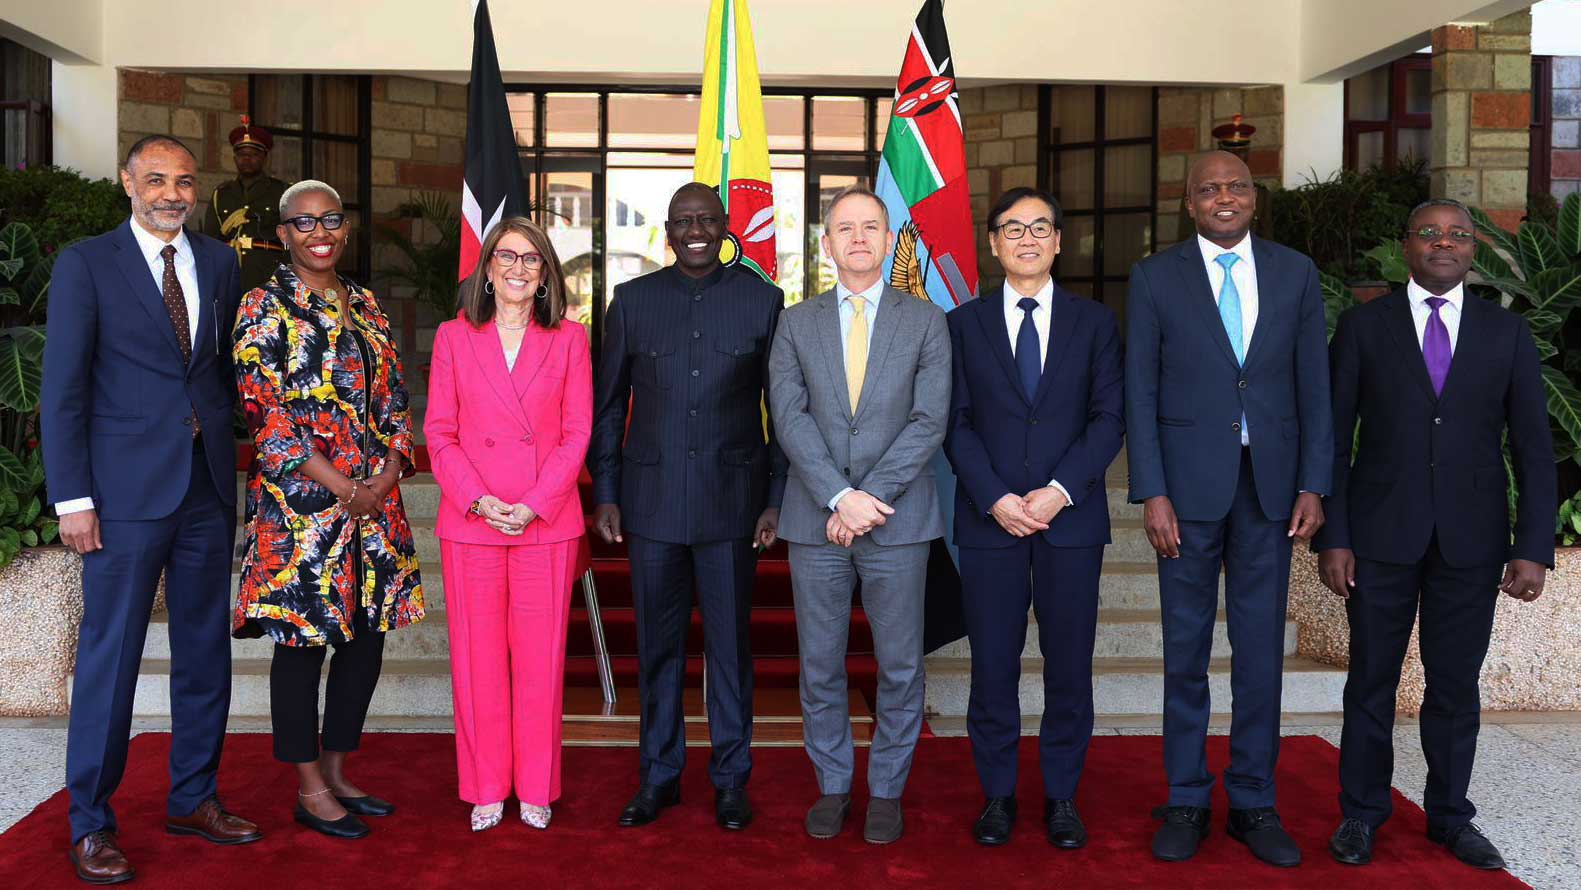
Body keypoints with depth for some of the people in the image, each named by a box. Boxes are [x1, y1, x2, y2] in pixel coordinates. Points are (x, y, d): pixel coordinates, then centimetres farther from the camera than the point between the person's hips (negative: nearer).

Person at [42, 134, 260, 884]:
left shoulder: (217, 263, 10)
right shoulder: (86, 264, -2)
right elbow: (63, 388, -5)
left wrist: (236, 459, 6)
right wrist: (72, 497, -10)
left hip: (210, 487, 5)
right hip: (127, 490, -4)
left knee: (206, 651, 12)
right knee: (110, 657, 2)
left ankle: (193, 799, 26)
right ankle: (91, 823, 15)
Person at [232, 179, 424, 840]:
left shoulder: (364, 306, 15)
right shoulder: (264, 308, -3)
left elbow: (392, 398, 14)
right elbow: (265, 412, -11)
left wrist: (388, 474, -3)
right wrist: (343, 487, -14)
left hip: (374, 498, 6)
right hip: (300, 501, -6)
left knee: (367, 636, 9)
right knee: (303, 640, 1)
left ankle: (338, 772, 24)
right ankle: (310, 789, 14)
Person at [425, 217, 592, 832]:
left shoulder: (569, 339, 5)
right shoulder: (454, 337, 7)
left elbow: (577, 434, 1)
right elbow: (440, 433, 3)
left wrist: (533, 505, -10)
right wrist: (480, 500, -11)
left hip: (547, 523, 0)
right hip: (470, 524, 1)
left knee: (540, 659, 5)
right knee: (477, 660, 6)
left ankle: (536, 788, 19)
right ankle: (486, 788, 20)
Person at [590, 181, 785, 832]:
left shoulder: (762, 300, 3)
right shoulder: (632, 301, 6)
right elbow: (607, 405, 9)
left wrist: (777, 498, 0)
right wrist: (605, 495, 4)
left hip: (731, 498, -1)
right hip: (651, 500, 1)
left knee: (729, 642, 7)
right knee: (657, 644, 9)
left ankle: (731, 778, 21)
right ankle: (659, 776, 23)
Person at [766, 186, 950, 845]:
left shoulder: (925, 321, 4)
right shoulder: (796, 324, 8)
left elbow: (929, 421, -5)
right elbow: (789, 419, -3)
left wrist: (869, 500, -14)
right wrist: (840, 497, -15)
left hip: (898, 520, -1)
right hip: (814, 520, 1)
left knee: (899, 667, 6)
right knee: (820, 665, 9)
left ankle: (887, 790, 22)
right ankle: (832, 785, 25)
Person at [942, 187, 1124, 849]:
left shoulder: (1095, 322, 8)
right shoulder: (964, 324, 8)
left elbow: (1109, 417, 1)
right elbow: (955, 423, 2)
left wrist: (1060, 490, -12)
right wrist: (995, 499, -11)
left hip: (1071, 520, 0)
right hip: (989, 520, 0)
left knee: (1069, 665, 5)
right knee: (993, 665, 4)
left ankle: (1062, 796, 19)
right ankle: (997, 794, 18)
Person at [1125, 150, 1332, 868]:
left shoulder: (1295, 272, 8)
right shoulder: (1155, 277, 1)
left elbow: (1314, 386, 7)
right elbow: (1140, 394, -2)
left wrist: (1314, 485, 0)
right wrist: (1152, 493, -9)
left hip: (1271, 484, 2)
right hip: (1189, 484, -2)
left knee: (1261, 649, 7)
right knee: (1186, 650, 6)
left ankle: (1253, 802, 20)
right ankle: (1186, 801, 19)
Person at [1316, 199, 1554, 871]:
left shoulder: (1506, 332, 6)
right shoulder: (1363, 326, 2)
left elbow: (1533, 449, 4)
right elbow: (1335, 438, 0)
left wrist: (1534, 547, -3)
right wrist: (1332, 537, -6)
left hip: (1471, 539, 1)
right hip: (1381, 535, -1)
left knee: (1456, 684, 10)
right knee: (1372, 681, 7)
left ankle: (1450, 815, 26)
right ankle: (1362, 814, 21)